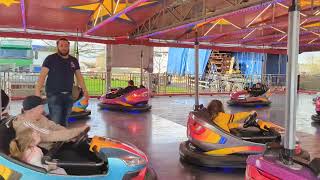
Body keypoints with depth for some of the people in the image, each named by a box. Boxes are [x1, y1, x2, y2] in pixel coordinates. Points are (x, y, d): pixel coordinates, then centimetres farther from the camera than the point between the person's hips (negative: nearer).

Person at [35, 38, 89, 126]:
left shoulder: (74, 61, 11)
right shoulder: (51, 59, -4)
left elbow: (79, 76, 16)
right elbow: (42, 76, -10)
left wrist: (85, 90, 8)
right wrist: (37, 91, -21)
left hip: (68, 95, 5)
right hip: (54, 95, -5)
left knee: (64, 121, 11)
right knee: (56, 122, -9)